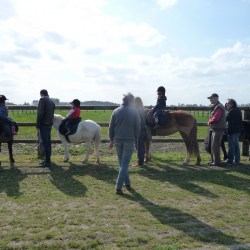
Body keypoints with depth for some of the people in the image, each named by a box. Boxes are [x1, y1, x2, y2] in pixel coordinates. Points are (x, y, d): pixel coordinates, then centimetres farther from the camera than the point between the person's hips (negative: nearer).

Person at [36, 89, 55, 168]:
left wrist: (37, 124, -11)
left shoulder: (42, 99, -10)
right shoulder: (51, 101, 16)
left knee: (45, 143, -6)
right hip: (50, 124, 9)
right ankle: (47, 159, 24)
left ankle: (47, 162, -4)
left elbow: (40, 113, -16)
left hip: (43, 124, -8)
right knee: (48, 142, 15)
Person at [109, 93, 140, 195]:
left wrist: (112, 140, 12)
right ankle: (118, 187, -4)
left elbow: (111, 128, 3)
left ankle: (127, 183, 28)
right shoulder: (134, 112, -6)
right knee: (124, 164, 1)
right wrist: (135, 139, 8)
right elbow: (137, 128, -5)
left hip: (118, 140, 3)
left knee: (122, 163, 17)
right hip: (129, 140, -3)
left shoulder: (116, 111, 2)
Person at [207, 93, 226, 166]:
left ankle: (217, 161, 0)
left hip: (218, 129, -10)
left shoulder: (219, 107, -16)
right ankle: (214, 160, 25)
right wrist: (210, 121, 3)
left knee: (215, 146, -6)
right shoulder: (215, 107, 17)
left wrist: (209, 122, -8)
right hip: (215, 129, 10)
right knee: (213, 145, 16)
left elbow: (215, 118, -24)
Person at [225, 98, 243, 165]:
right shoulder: (238, 110, 13)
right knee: (236, 145, 13)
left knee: (231, 146, -4)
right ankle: (237, 160, 17)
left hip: (232, 130, -9)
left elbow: (226, 119, -14)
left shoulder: (231, 111, -14)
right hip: (238, 130, 9)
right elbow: (240, 120, 16)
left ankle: (230, 160, 0)